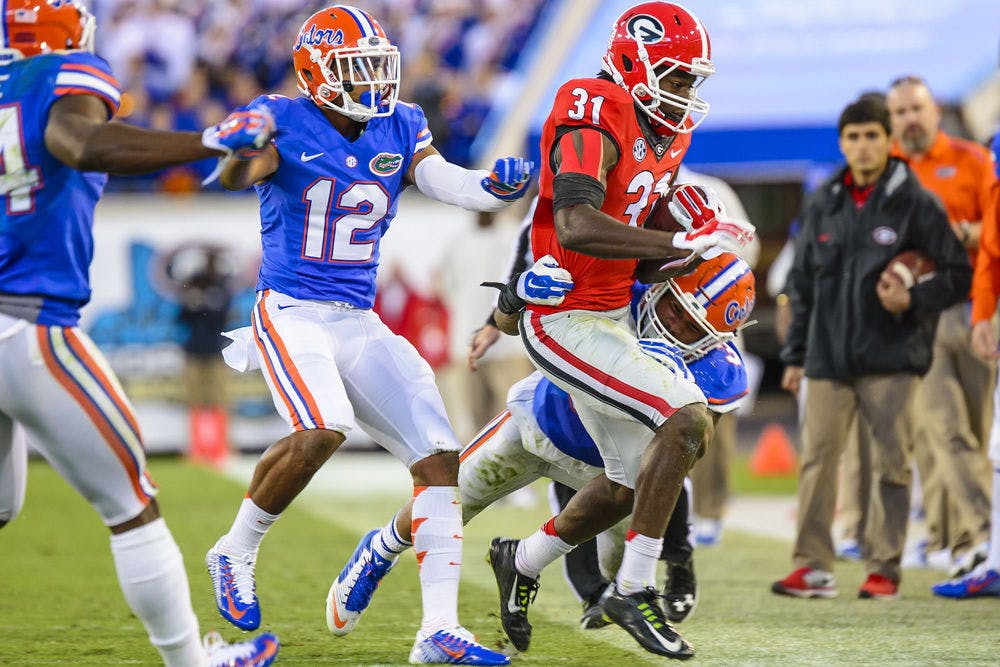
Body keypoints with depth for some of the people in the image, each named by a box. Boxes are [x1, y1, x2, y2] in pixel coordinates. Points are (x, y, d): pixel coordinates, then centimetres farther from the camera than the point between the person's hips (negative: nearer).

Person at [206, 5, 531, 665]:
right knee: (322, 430, -31)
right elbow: (236, 176, -25)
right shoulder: (285, 121, -7)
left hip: (360, 324, 6)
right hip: (291, 313, -6)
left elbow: (449, 183, -5)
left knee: (440, 457, -5)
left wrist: (496, 184, -27)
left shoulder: (399, 129, 7)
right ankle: (237, 551, -6)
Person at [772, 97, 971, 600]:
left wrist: (912, 300, -16)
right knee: (817, 458, -2)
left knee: (890, 462, -2)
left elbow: (958, 273, 1)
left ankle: (883, 567, 5)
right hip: (828, 356, 3)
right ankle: (813, 567, 1)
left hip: (891, 357, -3)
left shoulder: (916, 204, -1)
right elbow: (801, 282, 17)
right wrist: (795, 355, 13)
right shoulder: (822, 205, 10)